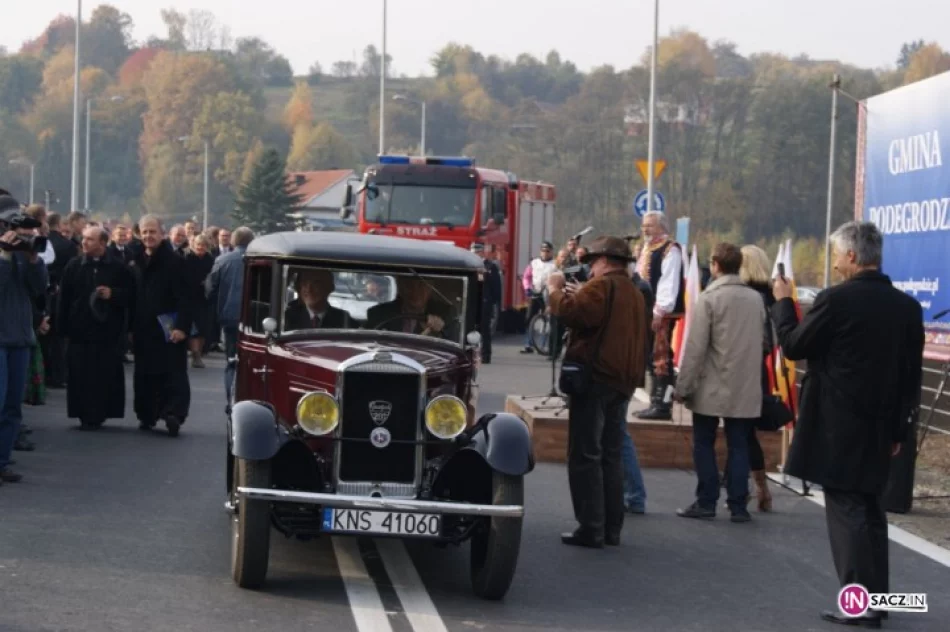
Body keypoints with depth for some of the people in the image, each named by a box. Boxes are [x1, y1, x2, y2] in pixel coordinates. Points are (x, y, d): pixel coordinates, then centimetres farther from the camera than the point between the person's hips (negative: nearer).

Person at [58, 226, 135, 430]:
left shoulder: (119, 267, 1)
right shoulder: (73, 266, 6)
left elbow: (131, 295, 2)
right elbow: (64, 298, 6)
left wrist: (113, 294, -15)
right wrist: (64, 325, 1)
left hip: (109, 330, -1)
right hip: (80, 329, 1)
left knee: (106, 375, 0)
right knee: (81, 374, -1)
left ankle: (99, 414, 10)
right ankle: (85, 414, 6)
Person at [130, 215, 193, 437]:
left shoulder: (174, 262, -6)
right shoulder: (137, 263, 13)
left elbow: (184, 298, -12)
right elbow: (132, 298, 16)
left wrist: (182, 327, -20)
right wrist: (131, 328, 12)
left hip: (168, 331, -6)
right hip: (144, 331, 6)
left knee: (173, 375, -7)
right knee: (144, 375, 11)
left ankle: (174, 414, -13)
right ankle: (146, 415, 20)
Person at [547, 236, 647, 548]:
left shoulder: (603, 285, -11)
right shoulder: (635, 292, 20)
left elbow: (570, 313, -23)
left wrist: (556, 290, -6)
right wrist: (580, 295, 19)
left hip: (595, 379, -9)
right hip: (623, 381, 9)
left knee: (585, 456, -5)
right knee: (611, 456, 13)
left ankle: (591, 529, -7)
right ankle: (611, 528, 14)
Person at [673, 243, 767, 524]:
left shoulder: (709, 298, -11)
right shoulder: (756, 299, 6)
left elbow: (695, 346, -12)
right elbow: (764, 341, 12)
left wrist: (683, 386, -8)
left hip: (712, 387, -4)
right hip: (745, 388, 4)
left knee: (704, 444, 6)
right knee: (738, 446, 7)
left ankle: (706, 502, 5)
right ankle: (738, 505, 5)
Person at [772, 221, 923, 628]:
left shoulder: (836, 299, -15)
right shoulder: (907, 306, 5)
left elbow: (793, 347, -4)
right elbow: (911, 375, 8)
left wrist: (783, 301, 10)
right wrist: (898, 428, 15)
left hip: (838, 427, -6)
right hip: (878, 428, 6)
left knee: (846, 511, -3)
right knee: (869, 510, 16)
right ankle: (876, 596, 20)